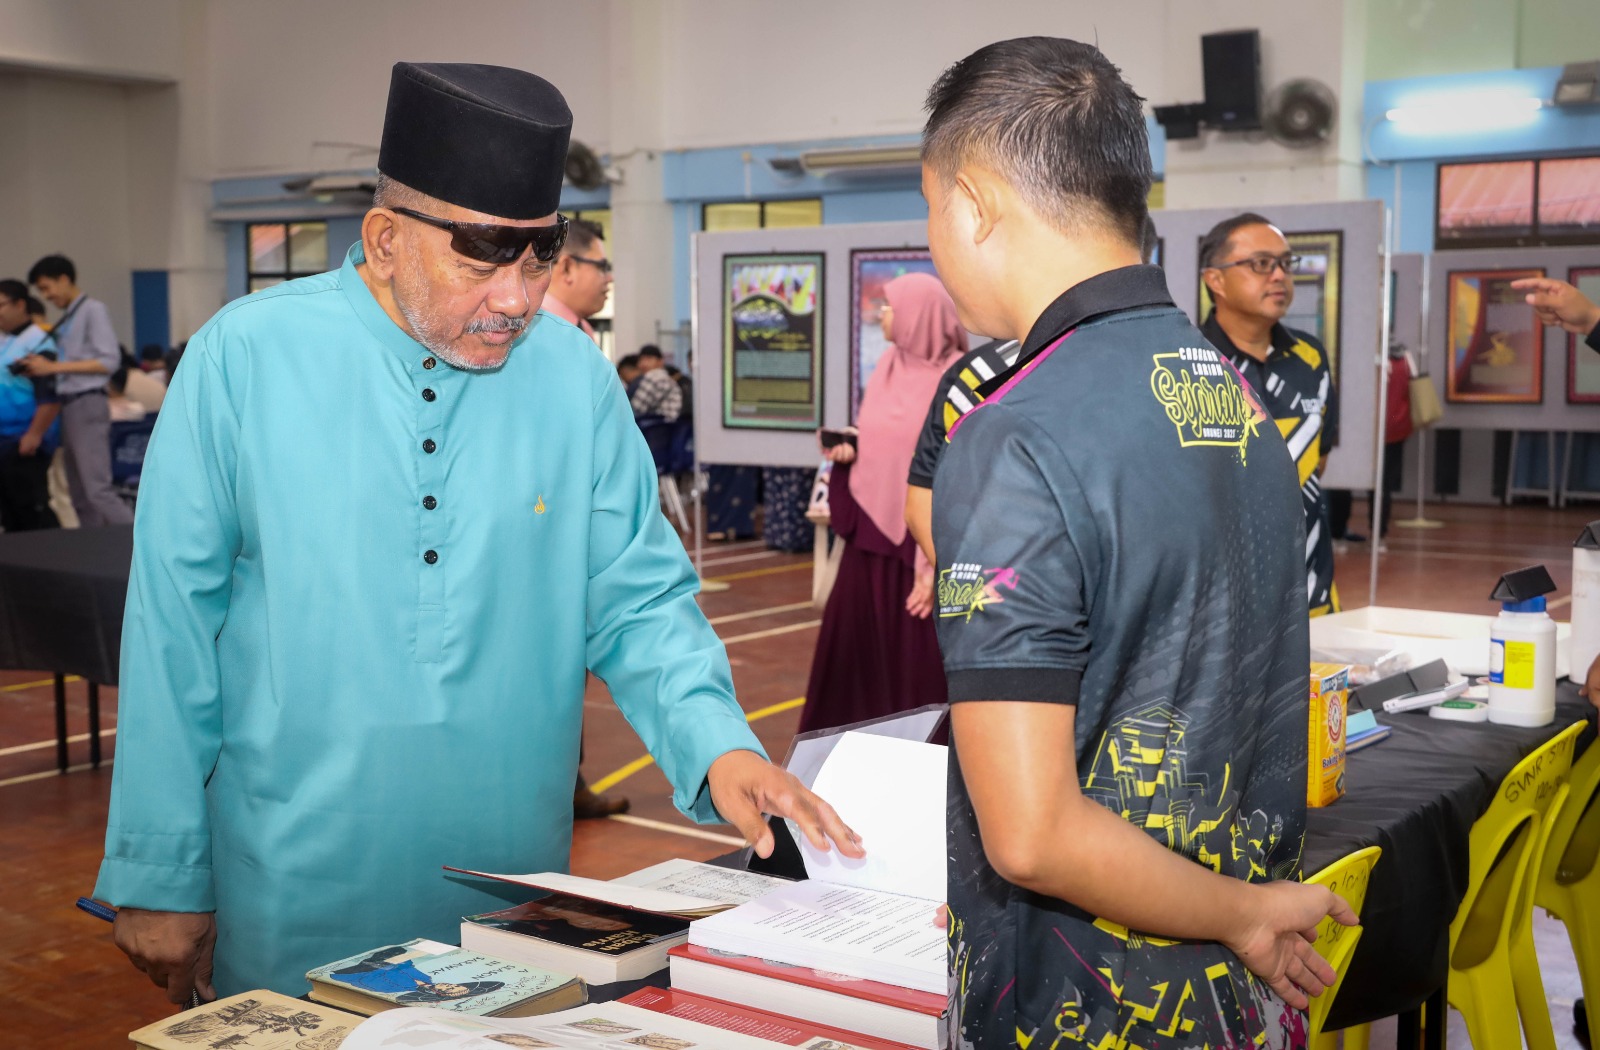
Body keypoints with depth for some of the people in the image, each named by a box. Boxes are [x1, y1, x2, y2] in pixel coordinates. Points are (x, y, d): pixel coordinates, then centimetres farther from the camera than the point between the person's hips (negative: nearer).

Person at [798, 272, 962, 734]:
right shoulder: (887, 368, 9)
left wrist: (937, 565, -20)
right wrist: (849, 451, -3)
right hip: (871, 529, 7)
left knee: (915, 657, 1)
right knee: (853, 642, 11)